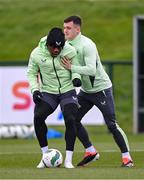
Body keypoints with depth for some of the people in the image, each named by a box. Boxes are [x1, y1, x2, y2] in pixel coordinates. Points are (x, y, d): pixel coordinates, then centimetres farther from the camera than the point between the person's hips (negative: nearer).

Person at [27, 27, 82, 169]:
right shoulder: (37, 54, -9)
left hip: (68, 91, -1)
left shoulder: (70, 51, -11)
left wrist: (76, 77, -18)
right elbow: (31, 73, 3)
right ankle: (45, 155, -6)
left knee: (70, 120, -21)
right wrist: (35, 90, -11)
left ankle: (68, 160, -12)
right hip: (48, 92, 1)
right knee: (38, 117, -22)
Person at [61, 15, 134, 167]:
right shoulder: (67, 44, 3)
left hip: (101, 89, -8)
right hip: (85, 90, 8)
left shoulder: (87, 45, -22)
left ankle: (126, 157, -1)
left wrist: (71, 67, -30)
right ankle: (91, 152, 12)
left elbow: (91, 70, -31)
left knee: (111, 124, -9)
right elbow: (64, 66, 13)